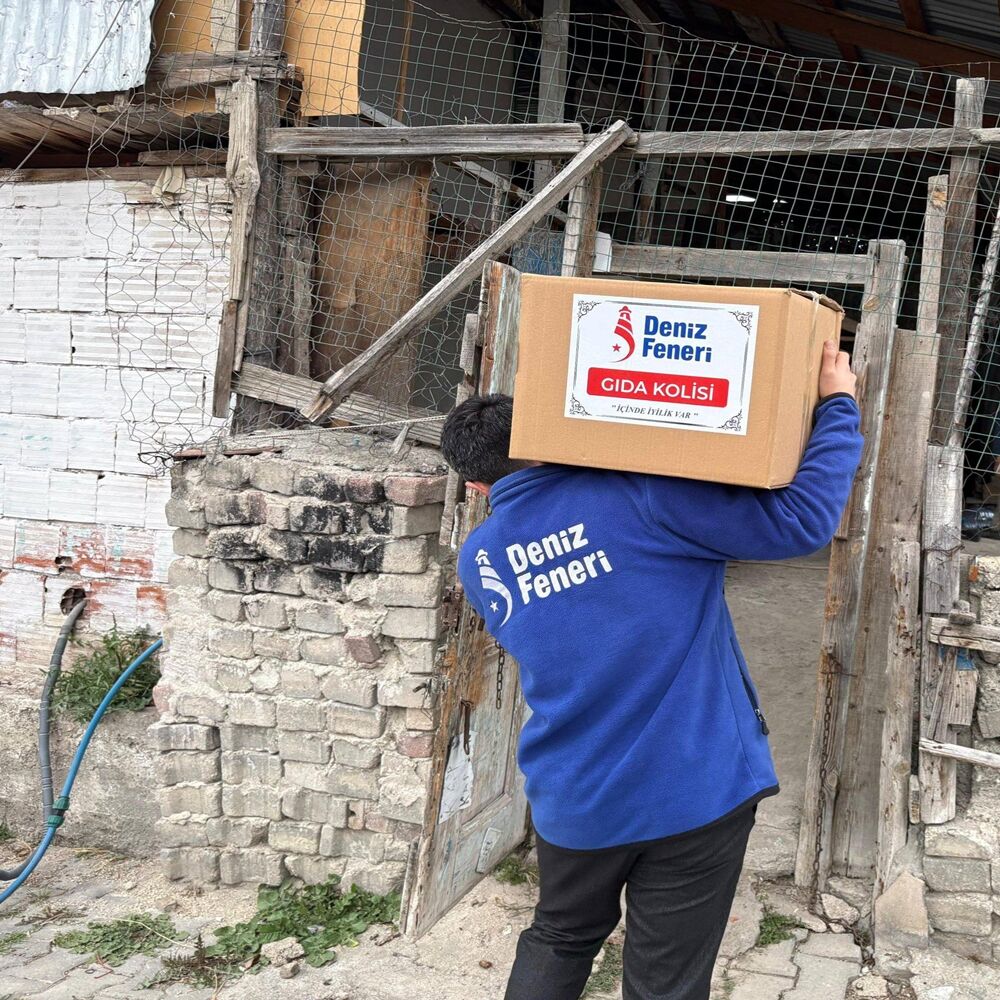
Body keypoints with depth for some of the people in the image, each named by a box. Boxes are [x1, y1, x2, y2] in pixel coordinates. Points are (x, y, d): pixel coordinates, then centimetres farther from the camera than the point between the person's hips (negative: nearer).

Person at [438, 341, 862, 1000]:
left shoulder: (480, 562, 3)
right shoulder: (639, 494, -14)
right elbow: (800, 522, -17)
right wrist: (839, 408, -3)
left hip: (573, 803, 4)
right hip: (697, 791, -4)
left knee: (559, 941, 29)